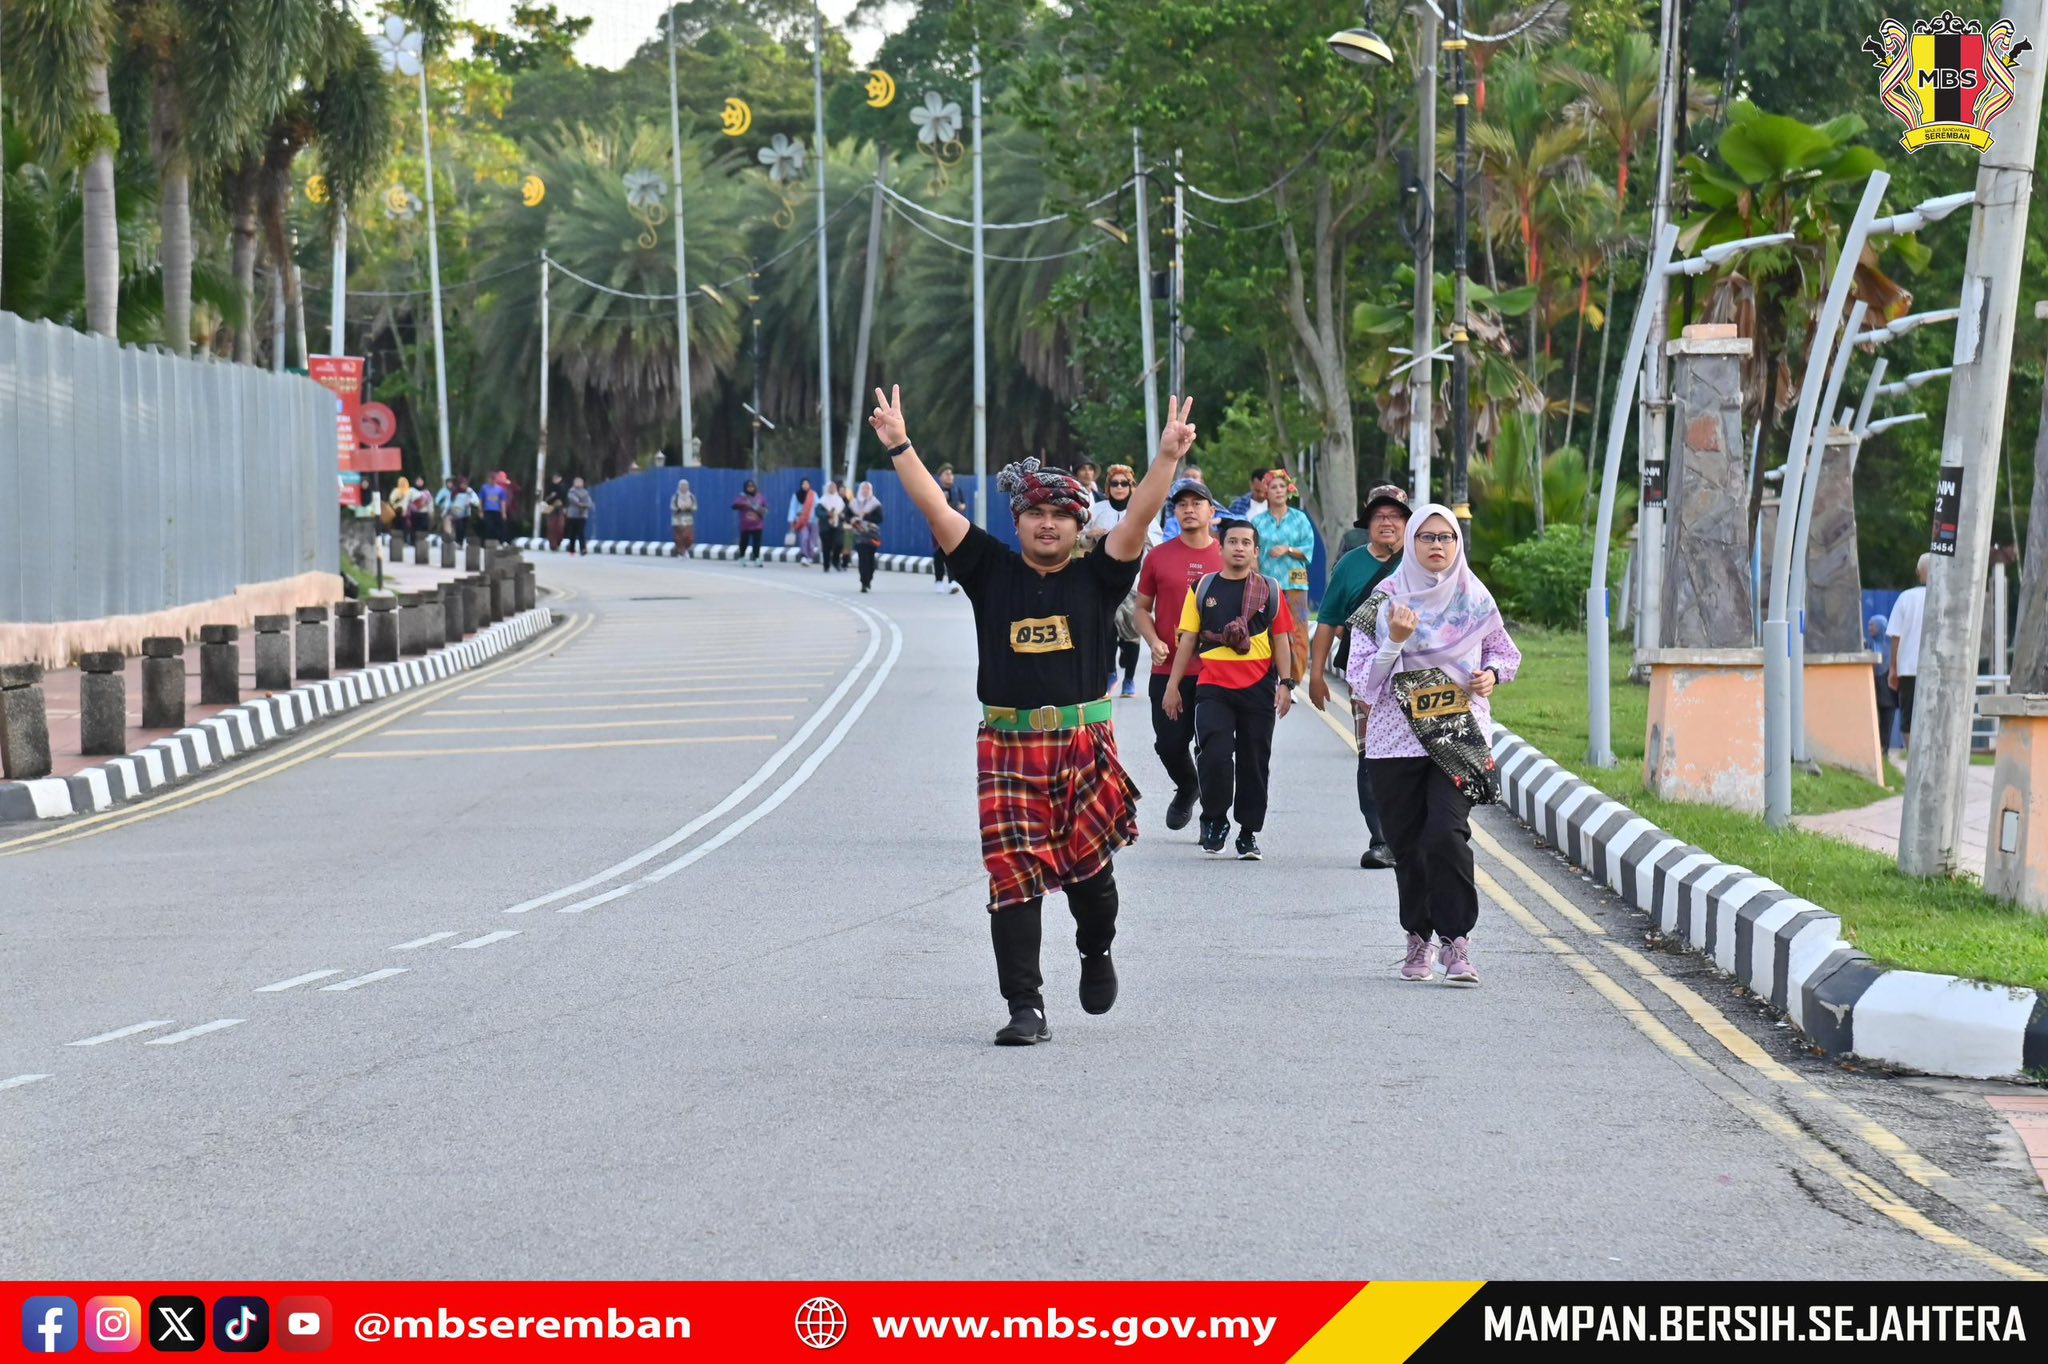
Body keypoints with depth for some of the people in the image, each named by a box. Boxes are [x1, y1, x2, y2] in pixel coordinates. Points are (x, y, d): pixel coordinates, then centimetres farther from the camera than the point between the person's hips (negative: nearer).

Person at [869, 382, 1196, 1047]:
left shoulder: (1095, 578, 6)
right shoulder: (992, 572, 7)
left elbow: (1139, 517, -5)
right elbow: (936, 510, 1)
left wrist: (1168, 457, -16)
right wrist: (898, 446, -8)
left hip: (1085, 747, 0)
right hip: (1008, 748, 0)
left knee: (1088, 866, -1)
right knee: (1013, 874, -4)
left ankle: (1097, 952, 33)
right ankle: (1025, 1008, -1)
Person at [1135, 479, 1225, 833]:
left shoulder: (1227, 556, 3)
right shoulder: (1158, 557, 4)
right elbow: (1142, 608, 10)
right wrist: (1154, 641, -7)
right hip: (1168, 670, 1)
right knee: (1169, 744, 4)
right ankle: (1187, 788, 34)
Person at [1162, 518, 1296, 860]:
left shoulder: (1270, 591, 6)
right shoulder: (1203, 589, 6)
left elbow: (1281, 640, 9)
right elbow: (1188, 639, 7)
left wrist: (1285, 684, 0)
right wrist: (1173, 685, 5)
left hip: (1258, 688, 1)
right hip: (1214, 687, -1)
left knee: (1254, 763, 5)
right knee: (1214, 756, -13)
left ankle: (1248, 833, 16)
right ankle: (1214, 819, 9)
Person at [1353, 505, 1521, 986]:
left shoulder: (1475, 600, 4)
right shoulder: (1385, 600, 0)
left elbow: (1506, 652, 20)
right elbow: (1363, 680, -3)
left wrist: (1492, 674, -2)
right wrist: (1395, 642, -18)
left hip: (1460, 739, -1)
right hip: (1397, 739, 1)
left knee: (1446, 835, -17)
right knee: (1408, 846, 5)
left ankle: (1457, 941, -12)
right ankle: (1419, 939, 22)